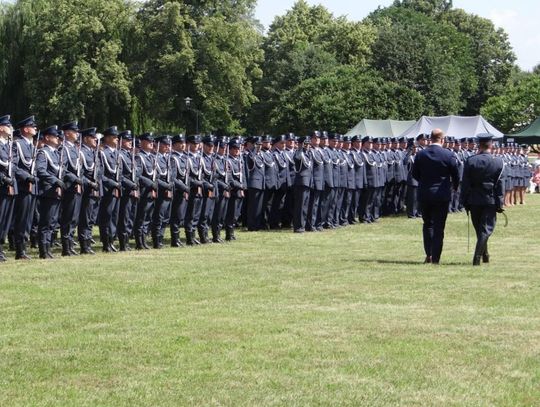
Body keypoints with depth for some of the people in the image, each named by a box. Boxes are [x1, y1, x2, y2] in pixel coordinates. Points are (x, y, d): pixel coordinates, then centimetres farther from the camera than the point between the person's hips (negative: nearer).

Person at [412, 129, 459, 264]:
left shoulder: (420, 154, -2)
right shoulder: (449, 155, -10)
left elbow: (415, 174, 6)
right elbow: (456, 175, -3)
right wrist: (454, 186, 18)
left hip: (424, 194, 3)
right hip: (442, 195, -3)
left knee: (427, 224, 17)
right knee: (438, 227, 2)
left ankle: (428, 254, 11)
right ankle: (435, 258, 1)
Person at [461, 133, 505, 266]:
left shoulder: (470, 161, -5)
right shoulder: (498, 162, -6)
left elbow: (465, 184, -3)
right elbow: (500, 185, -6)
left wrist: (465, 202, 4)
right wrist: (500, 204, -2)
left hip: (474, 200, 2)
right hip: (490, 200, -2)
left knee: (479, 229, 15)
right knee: (486, 229, 1)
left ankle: (485, 255, 30)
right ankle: (477, 257, -11)